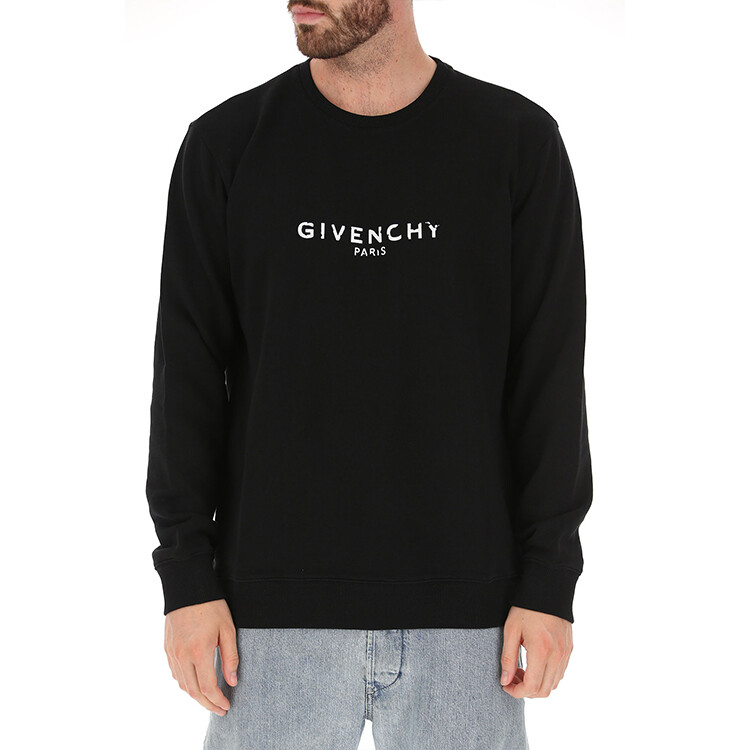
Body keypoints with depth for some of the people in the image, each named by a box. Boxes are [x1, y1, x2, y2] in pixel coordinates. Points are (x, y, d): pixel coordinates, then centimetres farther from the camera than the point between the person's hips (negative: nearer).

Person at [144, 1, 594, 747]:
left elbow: (550, 373, 0)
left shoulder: (518, 140, 0)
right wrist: (187, 575, -4)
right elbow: (187, 372, 2)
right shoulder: (225, 144, 2)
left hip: (463, 604, 0)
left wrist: (550, 581, -3)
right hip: (276, 607, 1)